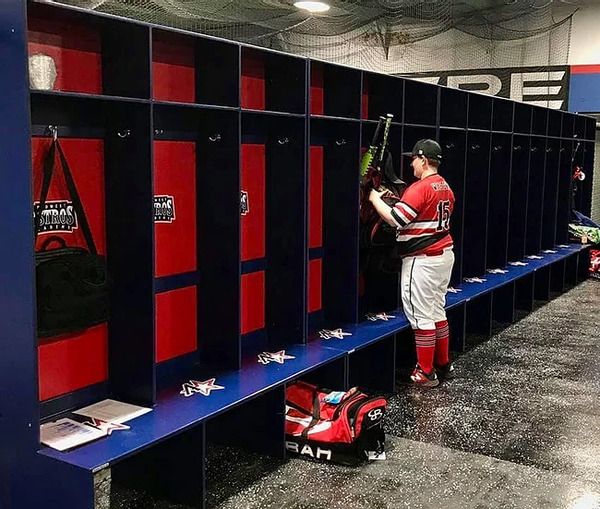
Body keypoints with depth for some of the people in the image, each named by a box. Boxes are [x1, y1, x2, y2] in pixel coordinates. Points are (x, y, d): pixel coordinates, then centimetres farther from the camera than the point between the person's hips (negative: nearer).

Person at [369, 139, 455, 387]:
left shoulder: (420, 188, -17)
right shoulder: (446, 187, 12)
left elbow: (395, 219, -21)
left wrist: (375, 199, -6)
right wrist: (397, 200, 15)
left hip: (422, 260, -10)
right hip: (445, 255, 10)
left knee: (421, 316, -2)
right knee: (437, 312, 18)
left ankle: (426, 373, 4)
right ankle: (444, 365, 27)